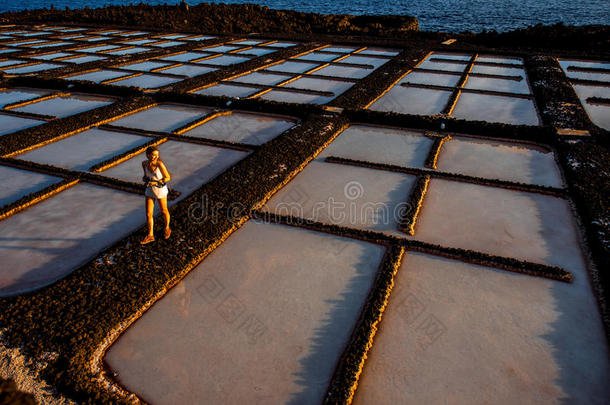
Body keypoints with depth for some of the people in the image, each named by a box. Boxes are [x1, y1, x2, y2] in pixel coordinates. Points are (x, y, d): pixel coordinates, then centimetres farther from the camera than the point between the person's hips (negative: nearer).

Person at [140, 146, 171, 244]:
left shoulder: (159, 164, -24)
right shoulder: (144, 163, -8)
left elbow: (168, 177, -17)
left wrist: (155, 182, -24)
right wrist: (144, 178, -12)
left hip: (161, 190, -4)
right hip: (149, 190, 4)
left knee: (164, 211, 16)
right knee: (148, 214, 6)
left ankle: (167, 228, 43)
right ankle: (150, 236, 21)